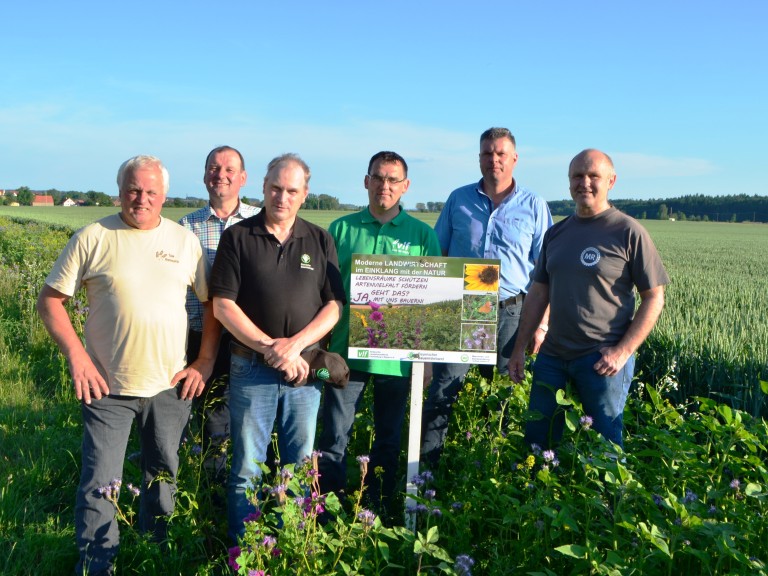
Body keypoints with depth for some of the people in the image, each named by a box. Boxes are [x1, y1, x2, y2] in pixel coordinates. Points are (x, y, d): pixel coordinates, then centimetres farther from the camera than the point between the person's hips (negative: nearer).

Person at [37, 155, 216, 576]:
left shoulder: (185, 241, 3)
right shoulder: (93, 237, -3)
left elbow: (213, 303, 8)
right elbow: (50, 299, -2)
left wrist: (205, 361, 0)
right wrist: (75, 354, -13)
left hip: (171, 386, 3)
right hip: (108, 386, -2)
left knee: (163, 478, 16)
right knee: (100, 485, -2)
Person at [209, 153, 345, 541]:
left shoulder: (320, 241, 6)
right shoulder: (237, 238, 0)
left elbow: (334, 306, 1)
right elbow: (223, 305, -6)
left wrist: (295, 344, -14)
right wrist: (268, 347, -15)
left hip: (304, 370, 2)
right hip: (251, 369, -2)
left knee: (301, 469, 10)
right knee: (246, 470, 5)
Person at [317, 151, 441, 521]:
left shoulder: (422, 235, 3)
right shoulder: (342, 229, 4)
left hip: (397, 357, 0)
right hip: (346, 350, 0)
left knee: (388, 441, 12)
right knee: (334, 437, 3)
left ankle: (378, 514, 28)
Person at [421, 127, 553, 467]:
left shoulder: (534, 206, 5)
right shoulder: (459, 200, 8)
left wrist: (541, 324, -3)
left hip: (510, 314, 0)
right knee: (443, 392, -7)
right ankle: (426, 466, 0)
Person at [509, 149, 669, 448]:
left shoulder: (628, 232, -6)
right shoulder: (556, 233, 12)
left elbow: (654, 298, -7)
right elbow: (538, 294, 15)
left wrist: (623, 351, -15)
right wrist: (520, 348, 11)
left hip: (604, 359, -5)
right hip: (552, 356, 5)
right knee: (536, 440, 10)